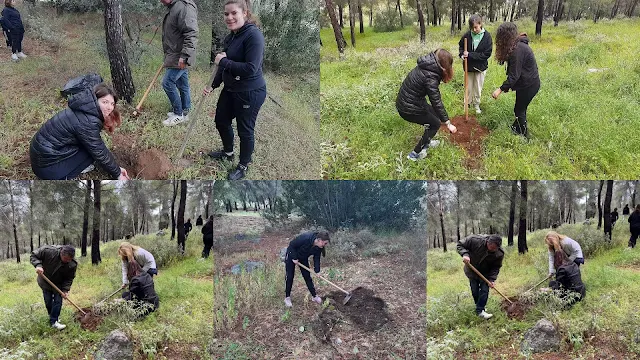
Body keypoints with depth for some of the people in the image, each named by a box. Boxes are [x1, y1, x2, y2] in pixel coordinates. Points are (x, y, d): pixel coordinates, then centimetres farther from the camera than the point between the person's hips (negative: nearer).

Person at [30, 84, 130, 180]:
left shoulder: (87, 110, 4)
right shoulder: (88, 121, -24)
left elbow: (100, 146, 11)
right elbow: (99, 153, -14)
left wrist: (117, 168, 12)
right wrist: (117, 174, -1)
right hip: (47, 166, -9)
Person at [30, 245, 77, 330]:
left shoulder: (72, 265, -27)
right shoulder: (48, 251, -33)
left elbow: (69, 278, -13)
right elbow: (34, 255, -20)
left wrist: (65, 289, -25)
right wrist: (38, 265, -37)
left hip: (59, 285, 1)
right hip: (45, 282, -1)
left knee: (58, 301, -5)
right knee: (48, 301, 8)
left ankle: (54, 321, 5)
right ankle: (52, 315, 32)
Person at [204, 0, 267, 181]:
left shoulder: (253, 35, -23)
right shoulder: (230, 37, 5)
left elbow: (251, 69, -29)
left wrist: (224, 61, -21)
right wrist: (213, 86, 9)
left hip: (250, 93, -9)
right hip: (230, 89, 9)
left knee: (245, 130, 7)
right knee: (221, 120, 24)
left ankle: (243, 166, 28)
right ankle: (228, 152, 49)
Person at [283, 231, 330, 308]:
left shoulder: (319, 247, -18)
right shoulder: (305, 238, -38)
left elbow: (316, 258, -8)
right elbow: (292, 245, -28)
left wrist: (317, 270, -18)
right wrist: (294, 258, -25)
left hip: (303, 258, 5)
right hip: (291, 256, -5)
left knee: (307, 276, 6)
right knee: (289, 277, -2)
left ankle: (314, 296, 15)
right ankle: (287, 298, 9)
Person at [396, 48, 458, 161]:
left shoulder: (426, 66, 0)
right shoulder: (430, 77, -27)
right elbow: (436, 102, -25)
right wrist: (448, 123, -21)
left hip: (404, 100, 9)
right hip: (409, 109, -9)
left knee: (435, 114, 23)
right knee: (435, 123, 10)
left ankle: (426, 141, 40)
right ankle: (415, 153, 14)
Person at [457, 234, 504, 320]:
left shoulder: (499, 254, -25)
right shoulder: (475, 240, -33)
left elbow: (496, 267, -12)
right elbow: (460, 244, -21)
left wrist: (492, 279, -24)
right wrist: (465, 254, -38)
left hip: (485, 274, 1)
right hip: (472, 271, -1)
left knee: (484, 290, -8)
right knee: (475, 291, 7)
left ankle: (480, 310, 0)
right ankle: (479, 305, 29)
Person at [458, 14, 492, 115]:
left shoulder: (486, 36, -17)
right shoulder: (467, 35, -12)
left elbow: (487, 54, -18)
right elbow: (460, 45, 9)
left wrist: (470, 55, -21)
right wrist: (462, 54, -11)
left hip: (480, 67, -1)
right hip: (468, 66, 1)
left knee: (478, 88, 14)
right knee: (468, 87, 14)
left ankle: (476, 104, 30)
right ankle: (468, 103, 31)